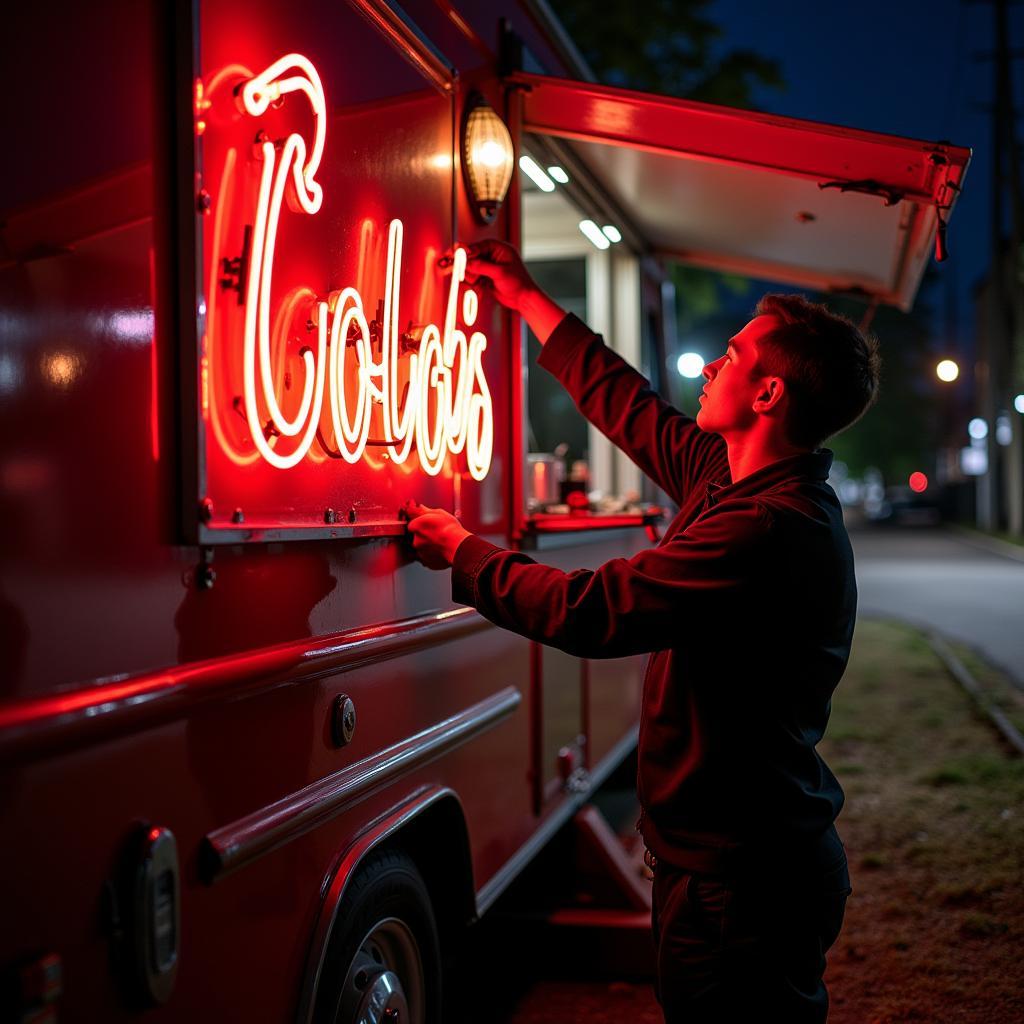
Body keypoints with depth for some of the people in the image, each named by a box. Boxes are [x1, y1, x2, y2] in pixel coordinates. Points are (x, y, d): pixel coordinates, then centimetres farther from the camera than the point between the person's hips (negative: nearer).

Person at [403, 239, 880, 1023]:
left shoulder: (769, 529, -26)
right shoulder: (732, 476, 5)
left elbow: (588, 612, -25)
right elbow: (628, 406, 19)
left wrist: (460, 549, -9)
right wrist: (527, 299, 26)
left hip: (741, 886, -9)